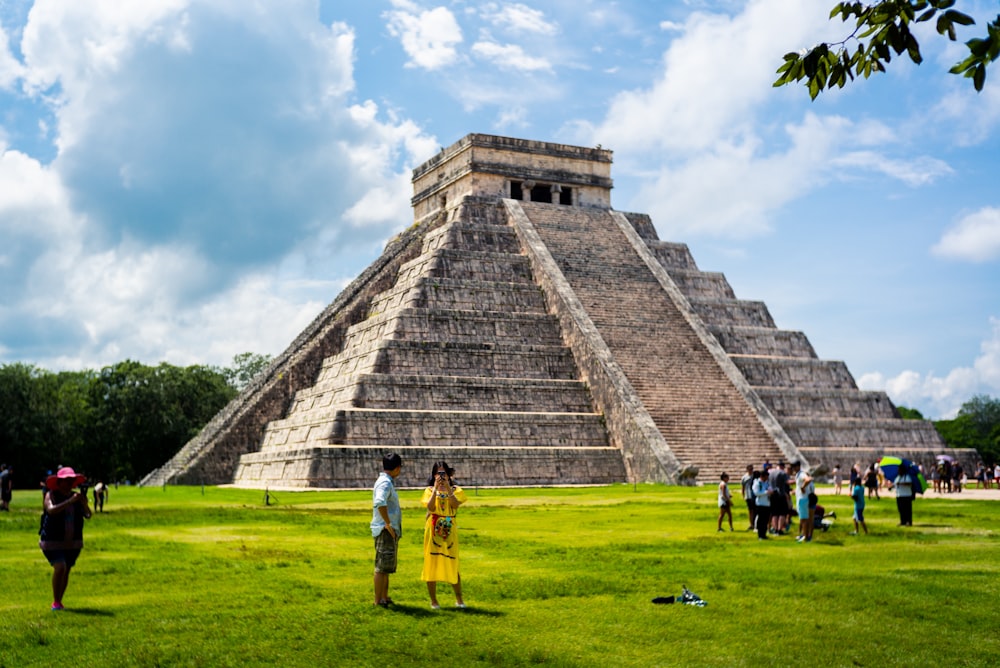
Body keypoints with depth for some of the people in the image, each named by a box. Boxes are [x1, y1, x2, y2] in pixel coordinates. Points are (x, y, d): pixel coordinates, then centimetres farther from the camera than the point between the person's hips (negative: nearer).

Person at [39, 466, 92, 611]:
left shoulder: (76, 496, 3)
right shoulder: (51, 495, -7)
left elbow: (88, 515, -6)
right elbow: (51, 510, -27)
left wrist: (84, 504, -26)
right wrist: (70, 501, -34)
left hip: (73, 543, 4)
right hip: (53, 541, -4)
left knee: (66, 571, 8)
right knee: (60, 567, -19)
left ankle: (59, 601, 24)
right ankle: (55, 602, -5)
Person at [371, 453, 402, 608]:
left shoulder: (387, 482, 15)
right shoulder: (385, 483, -17)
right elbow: (379, 503, -35)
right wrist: (388, 524, -27)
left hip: (391, 531, 10)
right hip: (385, 531, -10)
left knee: (386, 567, 16)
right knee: (382, 566, -5)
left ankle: (384, 597, 24)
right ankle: (378, 601, -1)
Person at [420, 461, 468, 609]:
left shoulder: (455, 490, 5)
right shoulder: (430, 490, 3)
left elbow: (456, 504, -15)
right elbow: (430, 507, -15)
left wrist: (448, 488, -18)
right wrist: (435, 489, -17)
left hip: (450, 531, 1)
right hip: (433, 530, -1)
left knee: (453, 564, 4)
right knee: (432, 563, 1)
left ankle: (459, 599, 15)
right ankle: (433, 600, 11)